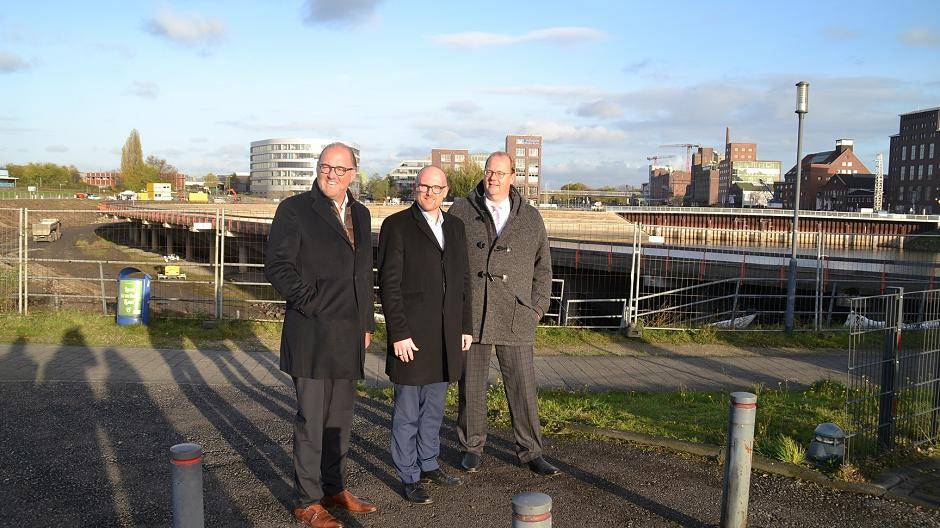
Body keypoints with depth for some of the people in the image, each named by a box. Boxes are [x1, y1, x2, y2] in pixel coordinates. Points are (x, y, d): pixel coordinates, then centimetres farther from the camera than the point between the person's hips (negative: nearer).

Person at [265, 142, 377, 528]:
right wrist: (311, 304, -15)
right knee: (312, 419, 1)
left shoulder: (360, 214, 14)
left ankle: (334, 489, 30)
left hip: (348, 336, 6)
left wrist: (367, 323, 16)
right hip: (312, 334, -6)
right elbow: (276, 265, -11)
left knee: (340, 417, 15)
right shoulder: (294, 209, -6)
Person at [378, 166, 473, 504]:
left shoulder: (455, 227, 11)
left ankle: (428, 464, 33)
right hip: (411, 334, -5)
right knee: (407, 411, 4)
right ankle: (409, 478, 17)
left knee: (433, 407, 18)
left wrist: (466, 327, 10)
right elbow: (389, 284, -11)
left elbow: (463, 280, 14)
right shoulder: (396, 226, -7)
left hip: (446, 335, 6)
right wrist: (398, 333, -15)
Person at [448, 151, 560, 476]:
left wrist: (537, 309, 3)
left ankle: (530, 452, 16)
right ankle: (472, 447, 23)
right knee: (471, 385, 8)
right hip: (469, 315, 0)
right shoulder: (460, 212, 5)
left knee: (523, 386, 3)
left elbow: (542, 268, 12)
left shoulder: (531, 218, 9)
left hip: (515, 318, 1)